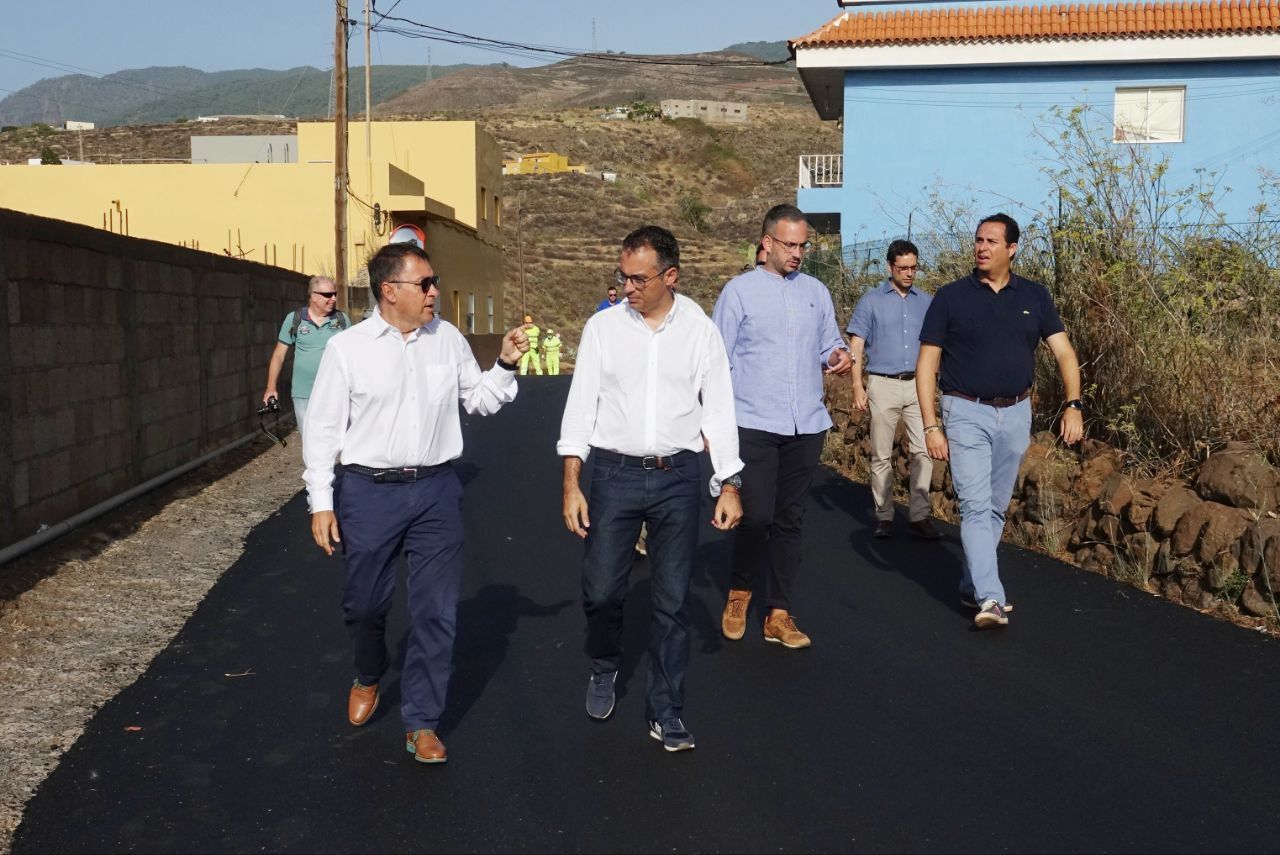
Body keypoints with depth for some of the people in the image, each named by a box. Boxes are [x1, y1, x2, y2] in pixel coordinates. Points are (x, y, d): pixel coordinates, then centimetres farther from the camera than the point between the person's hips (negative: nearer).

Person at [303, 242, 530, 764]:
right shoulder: (347, 348, -4)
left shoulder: (448, 340, 4)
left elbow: (479, 400, 13)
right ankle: (368, 679, 44)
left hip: (436, 491, 2)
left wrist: (505, 365, -4)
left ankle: (421, 723, 17)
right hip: (369, 491, -2)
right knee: (365, 603, 12)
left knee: (435, 612, 4)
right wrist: (321, 503, -5)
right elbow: (323, 428, -2)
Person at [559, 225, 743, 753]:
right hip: (613, 472, 0)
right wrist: (571, 485, -4)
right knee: (601, 590, 5)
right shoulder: (603, 327, 0)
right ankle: (604, 669, 35)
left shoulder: (700, 331, 0)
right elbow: (580, 406, 1)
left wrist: (730, 486, -1)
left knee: (672, 600, 5)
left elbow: (718, 410, 4)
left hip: (677, 476, 0)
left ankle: (666, 709, 18)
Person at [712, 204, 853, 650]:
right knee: (756, 515, -11)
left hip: (806, 427, 4)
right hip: (752, 425, -4)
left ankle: (779, 614, 18)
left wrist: (839, 357, -6)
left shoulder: (817, 292, 12)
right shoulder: (739, 291, 0)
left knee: (790, 520, 9)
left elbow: (829, 344, 18)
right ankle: (739, 591, 17)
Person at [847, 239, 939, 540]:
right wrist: (857, 385, -8)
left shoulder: (926, 302, 10)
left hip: (918, 385, 2)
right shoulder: (871, 301, 3)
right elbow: (856, 345, 1)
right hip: (884, 384, -2)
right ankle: (884, 516, 12)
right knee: (882, 456, 4)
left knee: (923, 451, -6)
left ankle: (919, 515, 0)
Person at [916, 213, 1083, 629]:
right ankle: (990, 599, -14)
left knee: (997, 507, 12)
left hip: (1015, 414, 4)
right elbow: (926, 364, -4)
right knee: (976, 507, -11)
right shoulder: (950, 297, -4)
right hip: (967, 412, -3)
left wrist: (1073, 404, -14)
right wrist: (931, 425, -10)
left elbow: (1063, 350, 1)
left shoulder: (1034, 296, 4)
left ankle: (971, 585, 26)